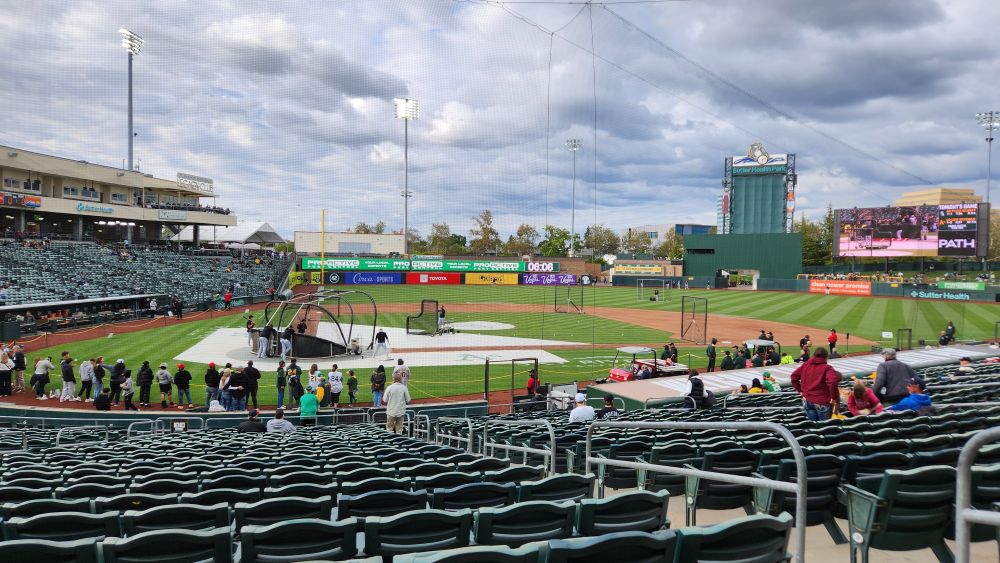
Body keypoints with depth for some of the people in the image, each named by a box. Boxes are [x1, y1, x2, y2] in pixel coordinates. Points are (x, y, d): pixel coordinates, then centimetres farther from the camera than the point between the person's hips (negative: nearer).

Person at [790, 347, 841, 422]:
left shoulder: (805, 365, 6)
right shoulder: (827, 368, -12)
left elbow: (794, 376, 11)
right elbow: (833, 382, -28)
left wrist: (800, 390, 13)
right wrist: (835, 398, -17)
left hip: (807, 400, 5)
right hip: (822, 402, -5)